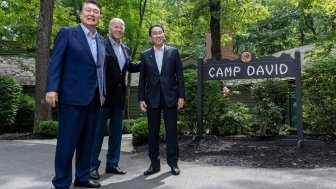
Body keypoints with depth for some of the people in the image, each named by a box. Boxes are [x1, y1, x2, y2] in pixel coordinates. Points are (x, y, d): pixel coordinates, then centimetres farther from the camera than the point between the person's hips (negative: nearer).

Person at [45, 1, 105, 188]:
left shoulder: (102, 40, 16)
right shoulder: (67, 33, 1)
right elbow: (55, 62, -5)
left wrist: (102, 92, 12)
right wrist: (52, 88, -15)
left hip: (94, 98, 6)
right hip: (73, 96, -5)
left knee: (87, 140, 12)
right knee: (67, 141, -1)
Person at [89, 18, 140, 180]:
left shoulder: (126, 49, 14)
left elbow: (130, 67, 21)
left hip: (119, 95, 7)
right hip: (104, 94, -7)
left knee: (116, 131, 12)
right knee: (98, 130, 0)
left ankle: (112, 163, 23)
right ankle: (92, 166, 10)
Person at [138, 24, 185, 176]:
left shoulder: (173, 52, 4)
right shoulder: (145, 55, 7)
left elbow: (180, 75, 2)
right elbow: (142, 79, 7)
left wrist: (181, 96, -4)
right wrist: (141, 99, 0)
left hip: (170, 96, -1)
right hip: (152, 98, 2)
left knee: (171, 130, 3)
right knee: (153, 131, 6)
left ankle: (173, 162, 13)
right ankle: (154, 163, 16)